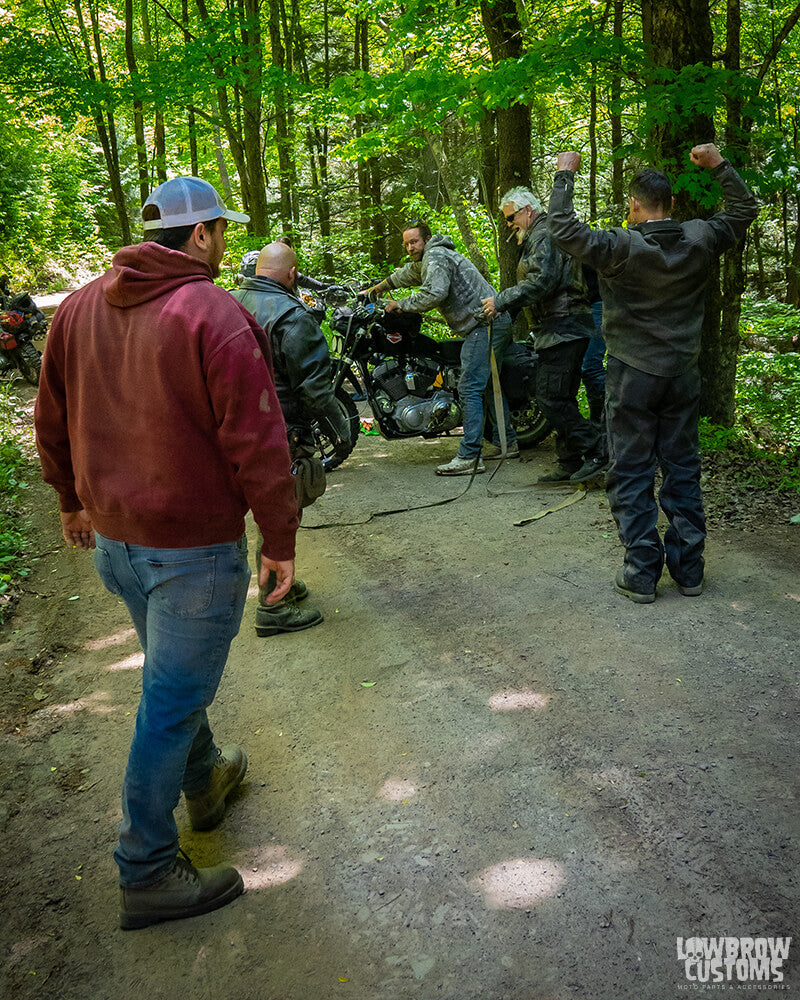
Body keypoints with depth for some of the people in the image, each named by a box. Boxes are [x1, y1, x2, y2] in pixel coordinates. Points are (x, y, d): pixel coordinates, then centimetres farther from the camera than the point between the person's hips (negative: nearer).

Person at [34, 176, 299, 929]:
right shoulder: (216, 317, -18)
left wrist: (72, 500, 26)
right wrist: (280, 540, -11)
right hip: (193, 548, -7)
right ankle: (147, 873, 18)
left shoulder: (78, 308, 5)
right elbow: (256, 443, -19)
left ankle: (205, 780, 48)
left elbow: (51, 419, 14)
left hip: (112, 538, 8)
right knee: (171, 701, 4)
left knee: (174, 675, 26)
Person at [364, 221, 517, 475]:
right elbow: (404, 275, 44)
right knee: (488, 384, 18)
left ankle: (469, 457, -18)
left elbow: (434, 294, -25)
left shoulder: (436, 257, -9)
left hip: (484, 325, -11)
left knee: (470, 388, -15)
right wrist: (378, 288, 58)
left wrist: (400, 304, -13)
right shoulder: (423, 261, 24)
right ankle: (506, 442, 27)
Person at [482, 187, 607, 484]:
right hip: (561, 329, 11)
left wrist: (501, 300, -18)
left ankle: (596, 450, -9)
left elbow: (542, 281, -22)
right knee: (560, 398, 10)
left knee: (551, 398, -14)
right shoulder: (537, 237, 26)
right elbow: (533, 283, 27)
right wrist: (504, 305, 15)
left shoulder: (544, 235, -9)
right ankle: (570, 464, 14)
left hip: (562, 330, -11)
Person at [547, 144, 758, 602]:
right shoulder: (700, 239, -1)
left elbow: (562, 227, -16)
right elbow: (745, 209, 17)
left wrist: (566, 175, -3)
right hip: (684, 374, 5)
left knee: (632, 474, 3)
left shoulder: (622, 247, -16)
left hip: (634, 375, -4)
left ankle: (642, 573, 4)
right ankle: (689, 568, 18)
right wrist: (719, 165, 20)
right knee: (683, 469, 12)